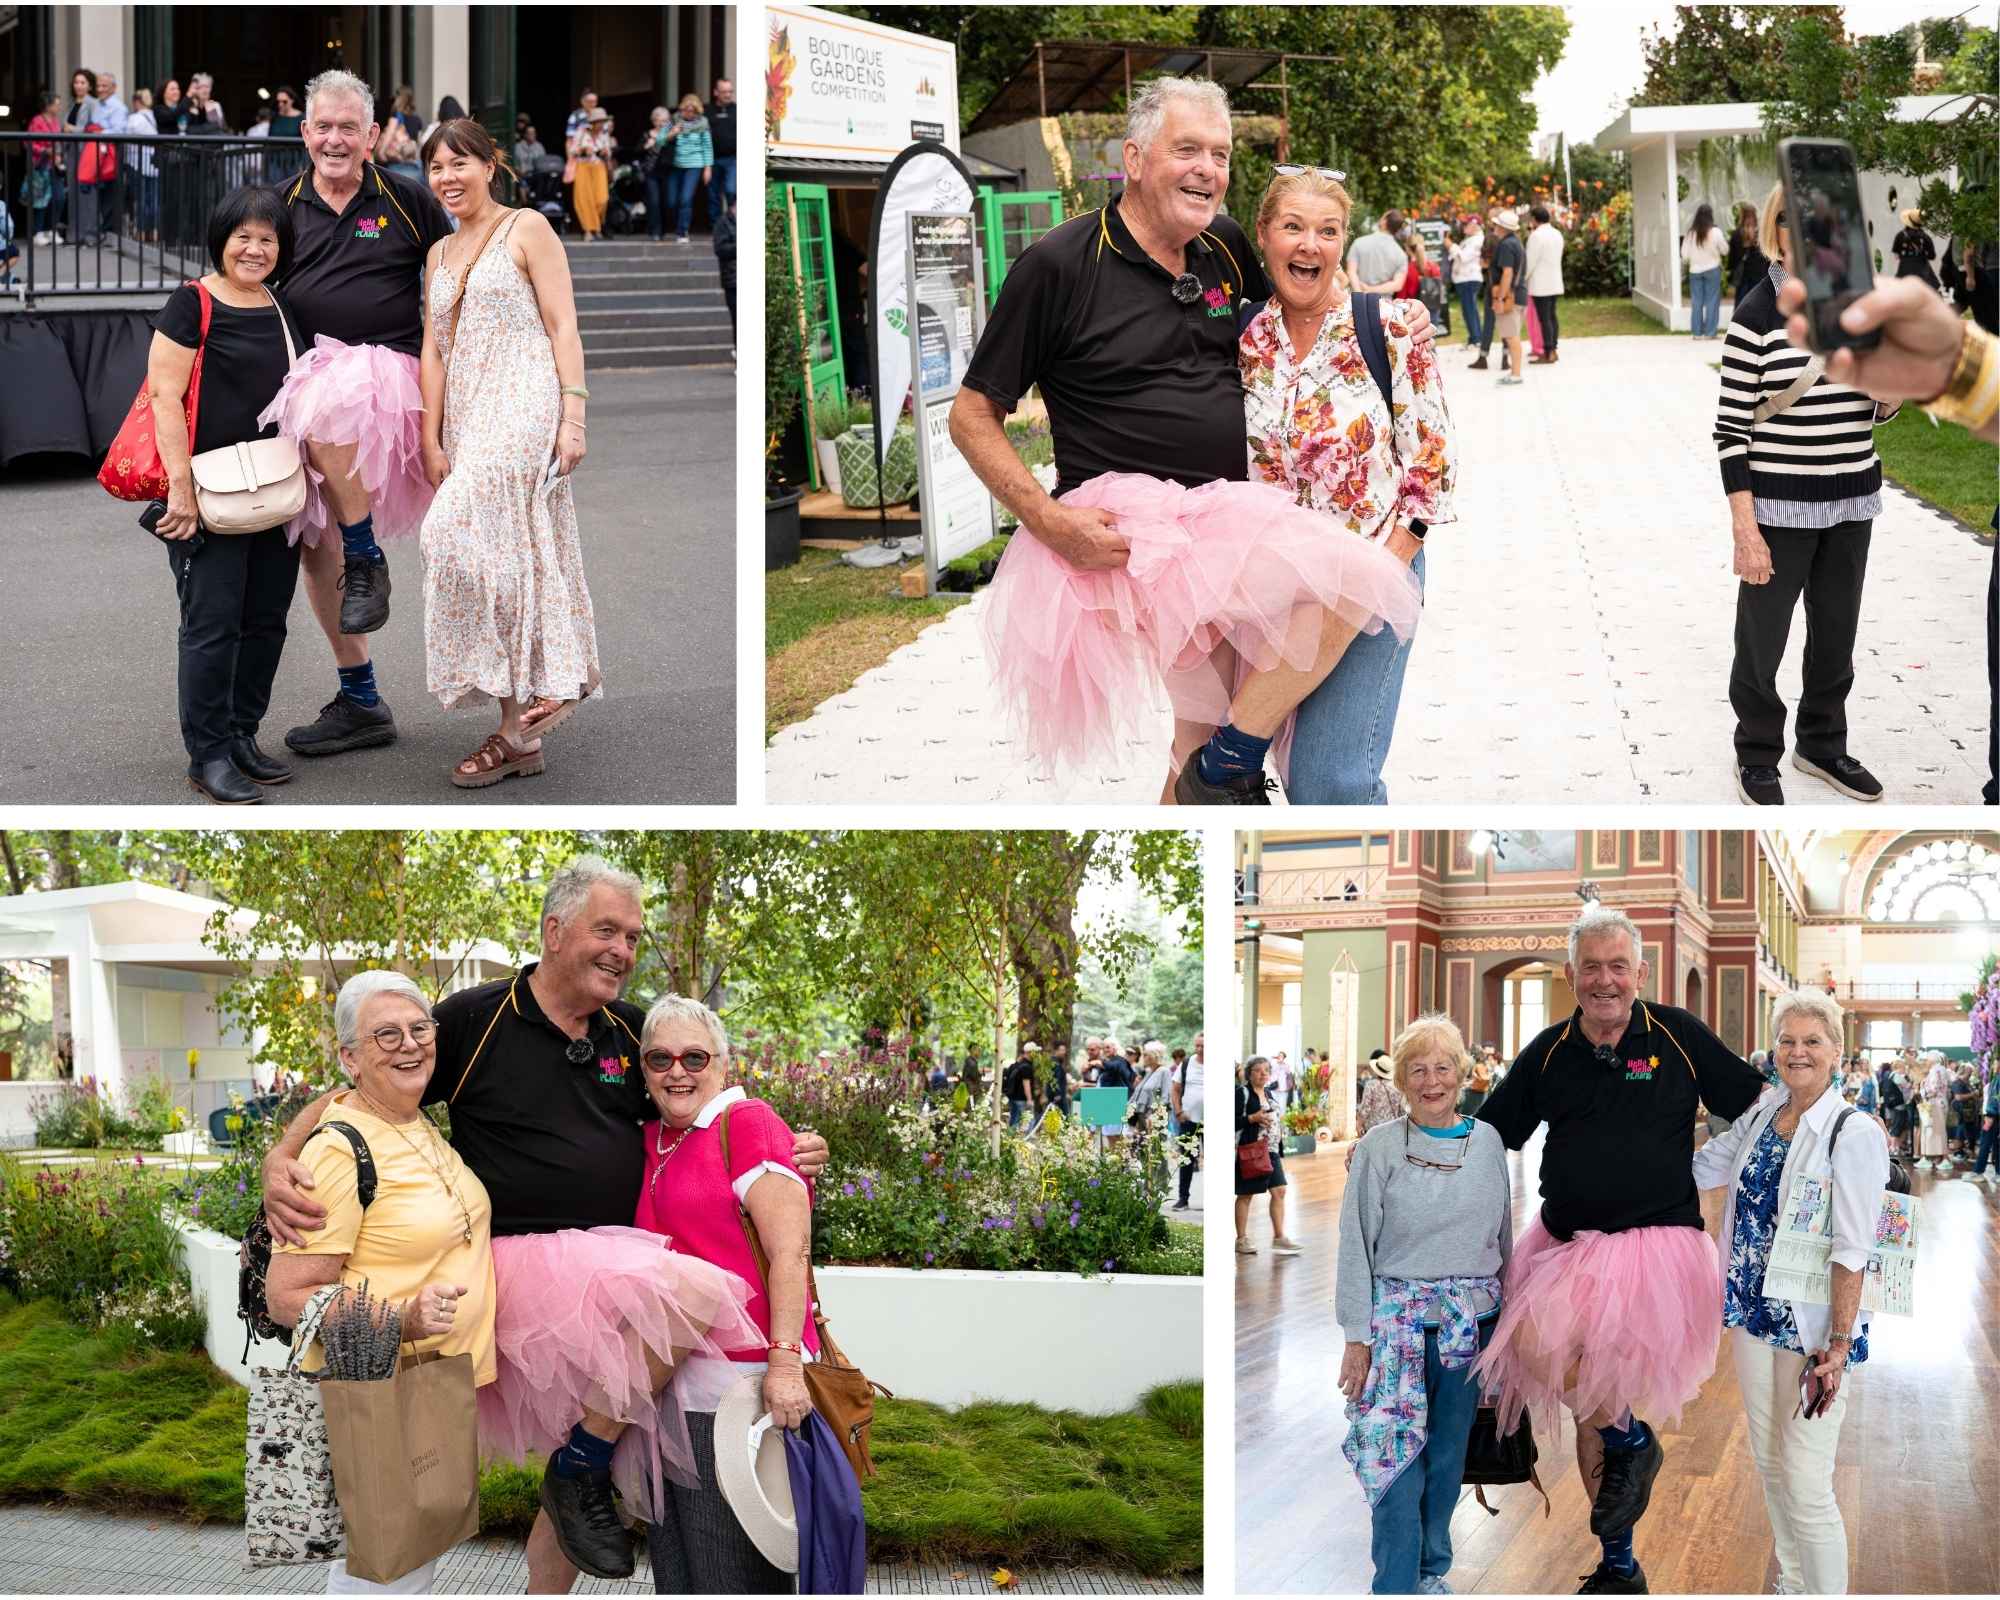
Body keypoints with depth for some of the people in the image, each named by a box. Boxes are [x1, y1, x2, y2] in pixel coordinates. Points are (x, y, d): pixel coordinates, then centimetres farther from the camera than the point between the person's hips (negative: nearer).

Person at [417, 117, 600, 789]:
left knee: (459, 532, -24)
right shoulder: (440, 254, 20)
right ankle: (523, 735, 5)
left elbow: (563, 326, -4)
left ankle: (527, 701, -16)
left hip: (523, 405, -7)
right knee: (507, 559, 4)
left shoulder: (527, 228, 2)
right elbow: (434, 352, 16)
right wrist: (431, 442, 7)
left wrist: (573, 417, -12)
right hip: (468, 419, 7)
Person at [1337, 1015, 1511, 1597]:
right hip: (1400, 1323, -3)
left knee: (1448, 1455, 10)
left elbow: (1504, 1234, 14)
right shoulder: (1378, 1148, -5)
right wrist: (1357, 1337, -8)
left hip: (1471, 1325, 4)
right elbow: (1356, 1246, -4)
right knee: (1399, 1458, -8)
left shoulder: (1488, 1141, 6)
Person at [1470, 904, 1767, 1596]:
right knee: (1589, 1405, 9)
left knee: (1540, 1338, -28)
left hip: (1656, 1239, -5)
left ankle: (1630, 1441, -1)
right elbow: (1483, 1135, 14)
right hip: (1567, 1244, 5)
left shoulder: (1679, 1035, -1)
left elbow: (1756, 1101, 8)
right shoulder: (1549, 1052, 7)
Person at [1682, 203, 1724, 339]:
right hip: (1712, 269, -2)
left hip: (1695, 270, 2)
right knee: (1712, 300, 3)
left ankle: (1697, 332, 8)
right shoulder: (1715, 232, -11)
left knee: (1696, 301, 7)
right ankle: (1710, 332, 1)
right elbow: (1724, 250, -2)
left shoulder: (1690, 234, -5)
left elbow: (1684, 255, -2)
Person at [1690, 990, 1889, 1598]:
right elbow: (1697, 1167, 21)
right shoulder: (1760, 1117, 5)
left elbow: (1852, 1252, -16)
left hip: (1814, 1330, -7)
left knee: (1805, 1486, -8)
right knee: (1770, 1467, 16)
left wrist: (1839, 1345, -19)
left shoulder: (1854, 1134, -14)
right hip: (1755, 1318, 7)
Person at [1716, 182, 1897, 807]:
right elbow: (1731, 428, -12)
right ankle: (1757, 756, 25)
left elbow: (1874, 412, 13)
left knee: (1837, 636, 16)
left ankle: (1821, 744, 35)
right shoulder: (1757, 314, -13)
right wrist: (1744, 531, -16)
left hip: (1851, 504, 5)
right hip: (1778, 507, -5)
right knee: (1762, 638, 6)